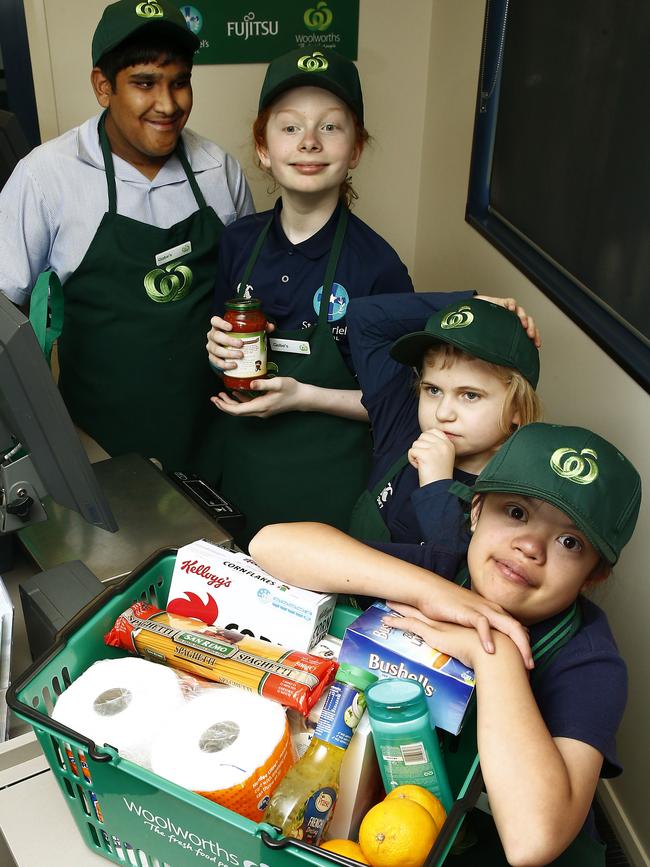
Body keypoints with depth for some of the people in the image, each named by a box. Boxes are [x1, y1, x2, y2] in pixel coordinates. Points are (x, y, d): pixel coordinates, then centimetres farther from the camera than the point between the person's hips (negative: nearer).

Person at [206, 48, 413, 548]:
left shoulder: (377, 264, -17)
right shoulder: (239, 242, -4)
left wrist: (304, 396, -22)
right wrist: (219, 352, -11)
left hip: (331, 483, -4)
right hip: (245, 465, 4)